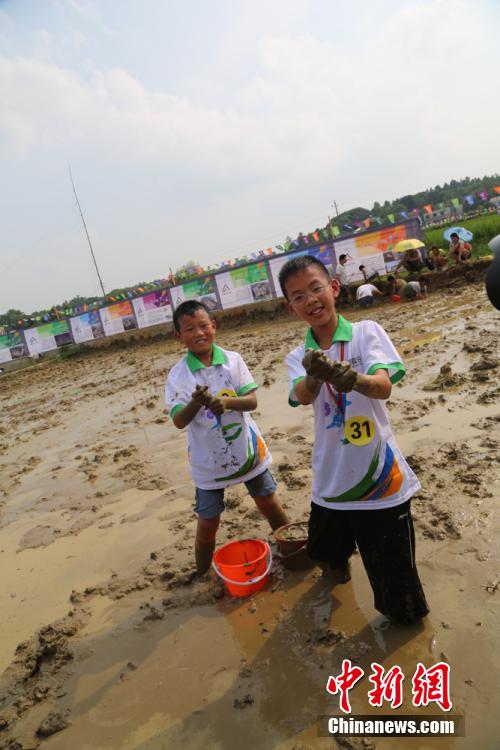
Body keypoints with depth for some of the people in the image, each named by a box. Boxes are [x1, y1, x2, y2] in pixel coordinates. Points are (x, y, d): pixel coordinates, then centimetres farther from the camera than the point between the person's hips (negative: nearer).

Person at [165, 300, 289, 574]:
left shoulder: (232, 360, -7)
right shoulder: (178, 375, -12)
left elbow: (252, 400, -11)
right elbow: (179, 421, -17)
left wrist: (227, 401, -31)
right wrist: (196, 403, -37)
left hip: (247, 449, 2)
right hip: (208, 459, -1)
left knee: (270, 504, 17)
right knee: (207, 523, 9)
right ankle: (203, 576, 31)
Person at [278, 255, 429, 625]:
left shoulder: (366, 332, -7)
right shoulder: (299, 357, 0)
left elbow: (384, 386, -22)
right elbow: (303, 396, -21)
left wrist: (357, 380, -45)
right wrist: (315, 376, -44)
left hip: (381, 474, -3)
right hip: (331, 479, 3)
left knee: (393, 566, 8)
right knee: (327, 553, 23)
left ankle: (405, 616, 38)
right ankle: (338, 561, 58)